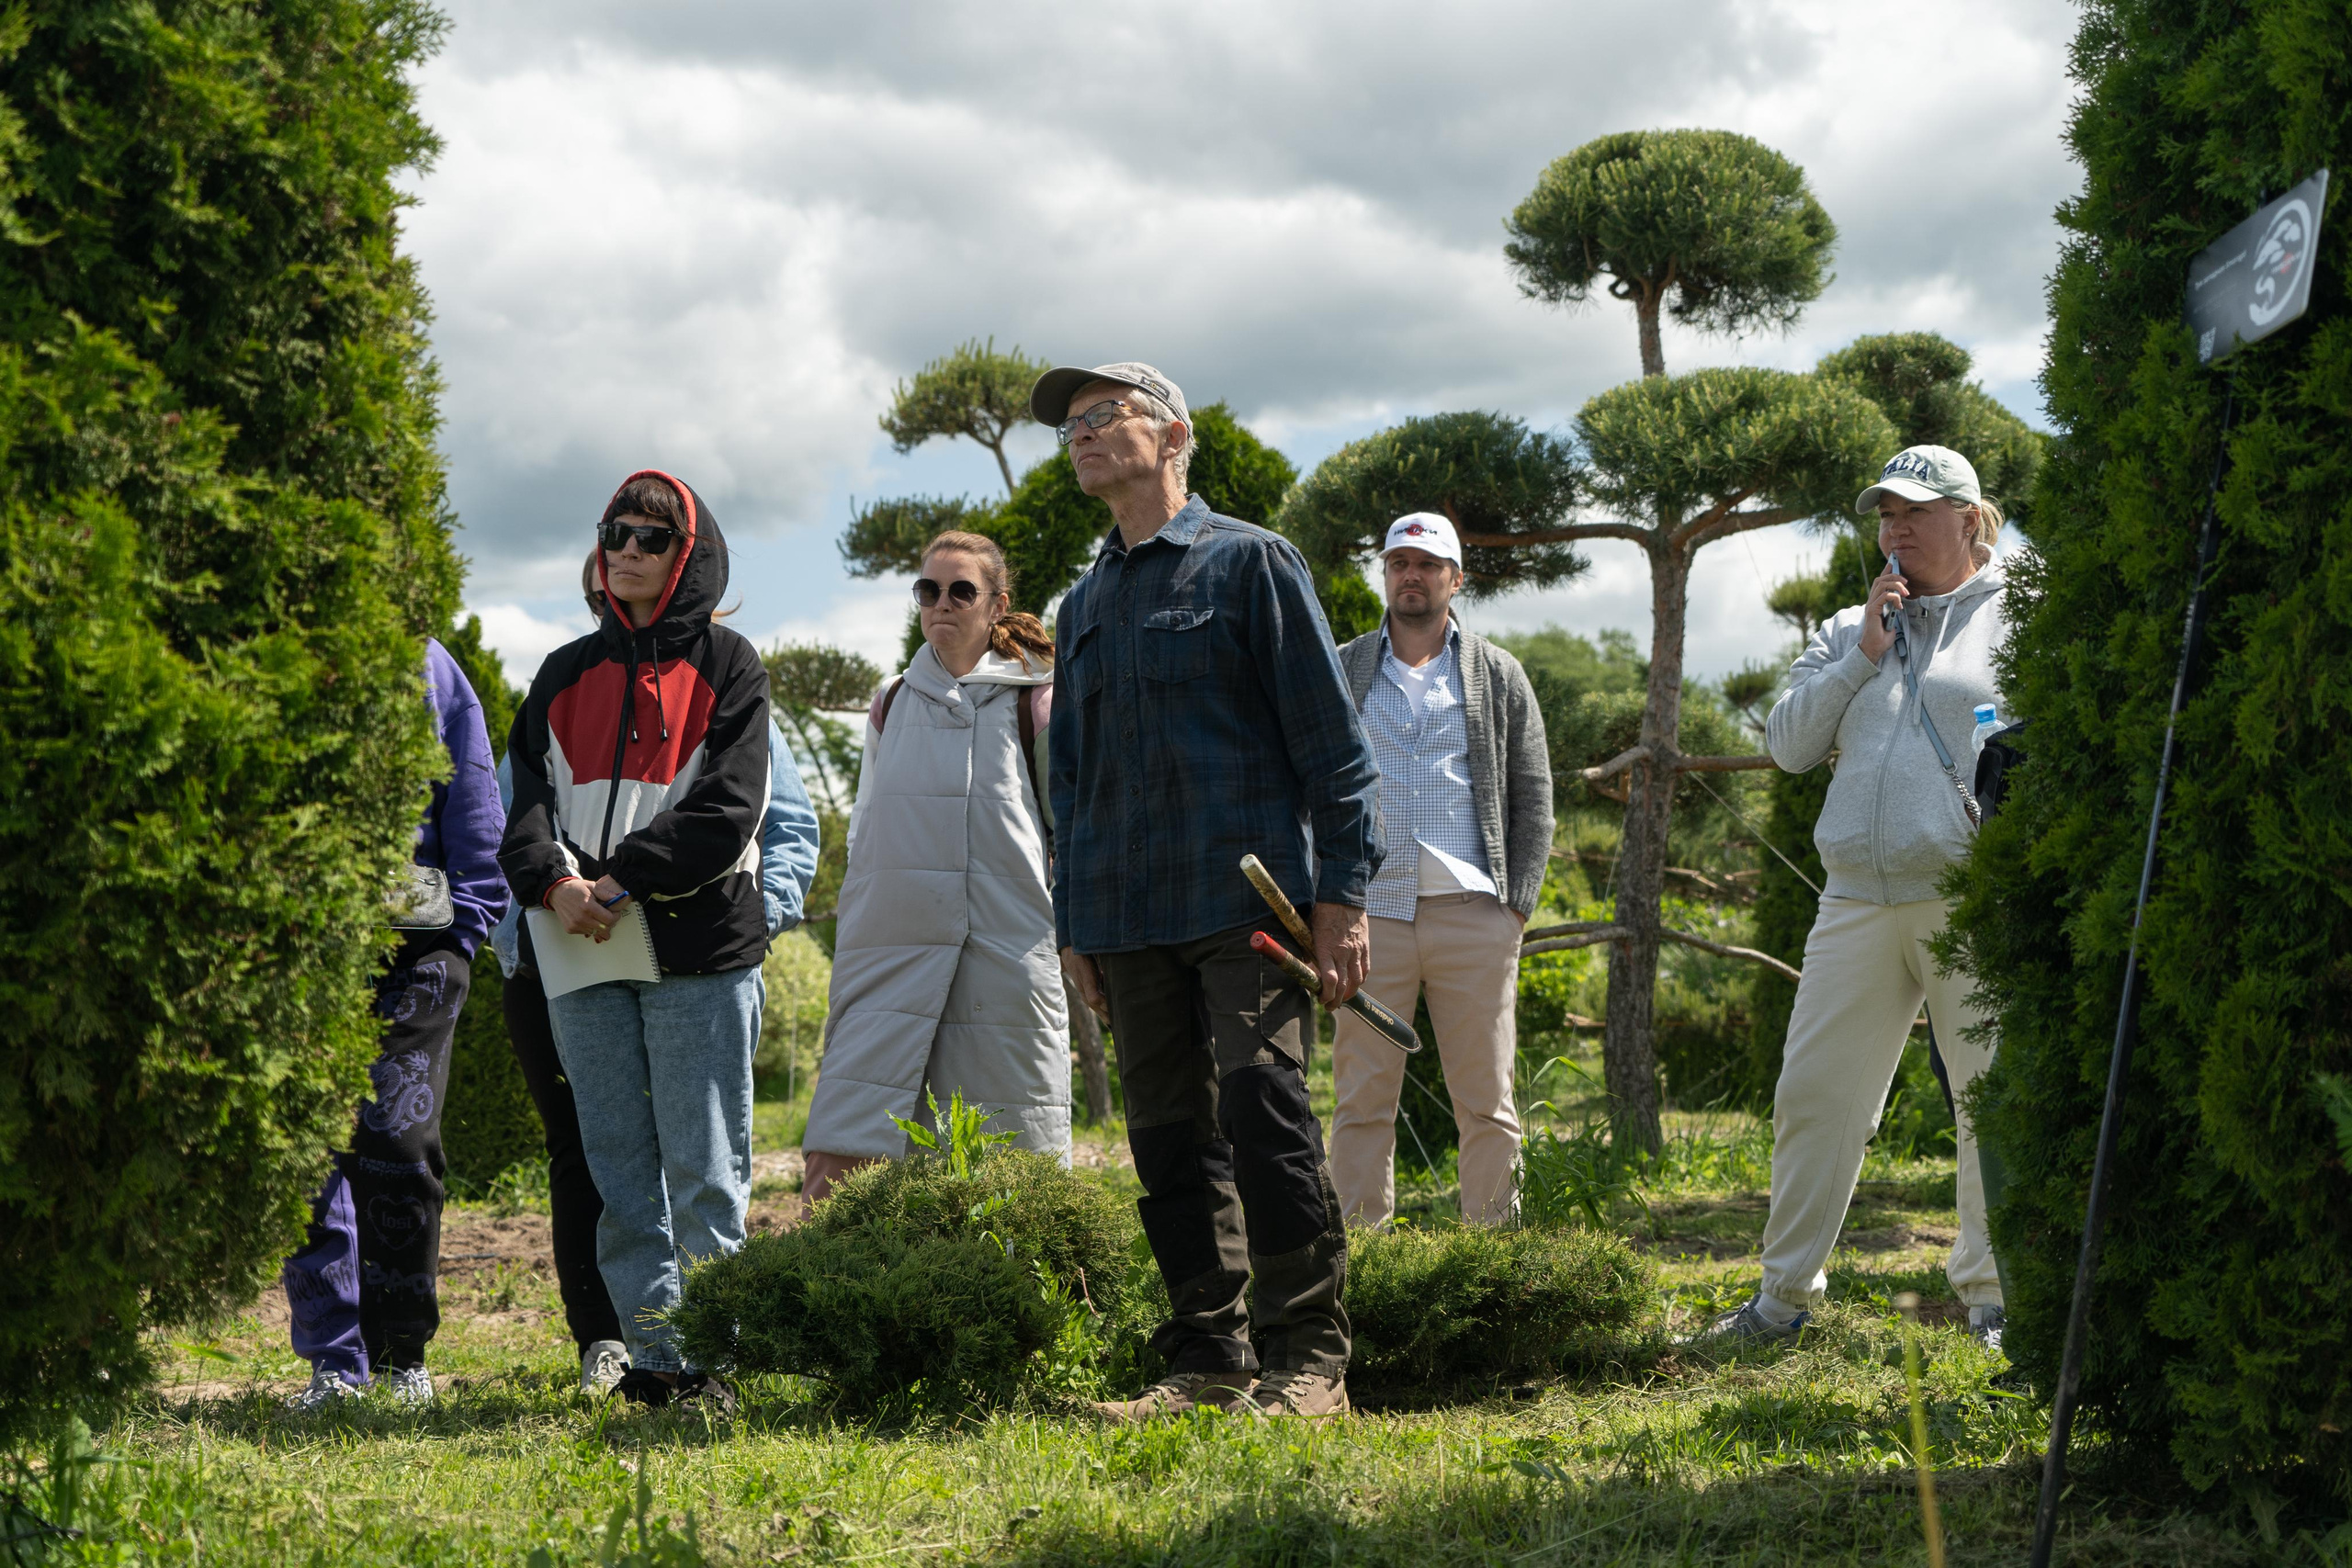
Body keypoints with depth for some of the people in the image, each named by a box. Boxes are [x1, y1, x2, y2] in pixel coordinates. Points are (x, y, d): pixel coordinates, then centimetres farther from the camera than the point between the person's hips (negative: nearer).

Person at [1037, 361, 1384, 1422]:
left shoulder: (1250, 563, 4)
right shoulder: (1084, 608, 21)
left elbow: (1330, 739, -1)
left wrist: (1342, 896, -9)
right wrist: (1074, 928, 17)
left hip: (1249, 898, -6)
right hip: (1130, 917, 6)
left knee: (1265, 1116, -13)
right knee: (1170, 1138, 4)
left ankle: (1307, 1357, -7)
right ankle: (1207, 1359, 9)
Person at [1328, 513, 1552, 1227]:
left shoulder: (1497, 674, 12)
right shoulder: (1341, 671, 13)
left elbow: (1533, 794, 10)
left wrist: (1518, 902, -1)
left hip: (1471, 911, 0)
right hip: (1369, 912, 0)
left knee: (1487, 1100, 0)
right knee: (1363, 1096, -1)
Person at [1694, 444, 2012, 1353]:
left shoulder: (2018, 621, 6)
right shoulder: (1848, 633, 20)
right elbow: (1787, 744, 11)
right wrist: (1861, 659, 0)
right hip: (1858, 901, 4)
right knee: (1813, 1095, 3)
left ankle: (1992, 1300, 10)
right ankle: (1785, 1294, 12)